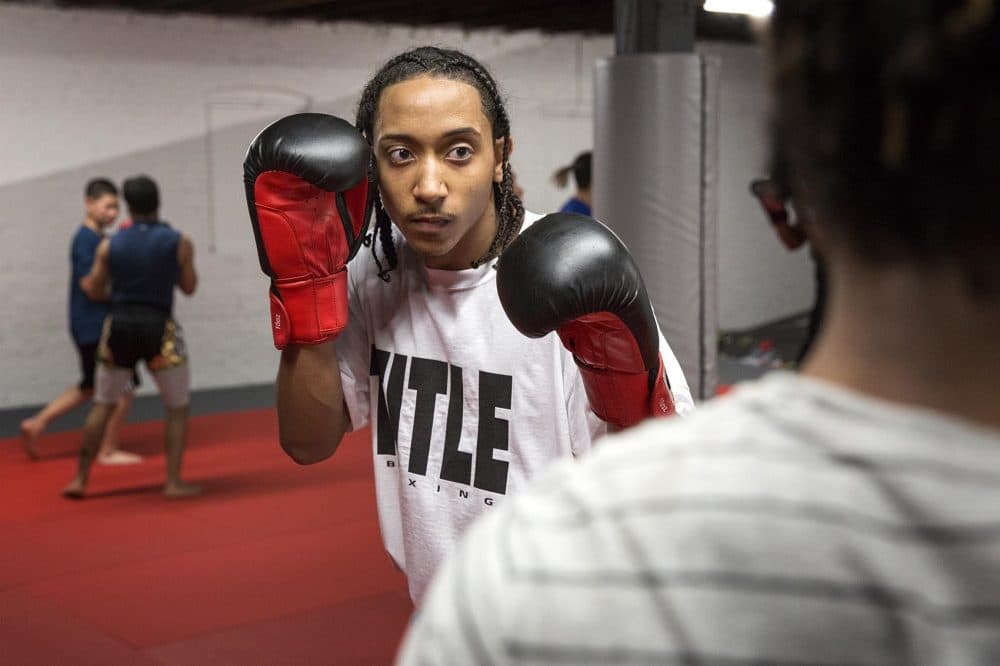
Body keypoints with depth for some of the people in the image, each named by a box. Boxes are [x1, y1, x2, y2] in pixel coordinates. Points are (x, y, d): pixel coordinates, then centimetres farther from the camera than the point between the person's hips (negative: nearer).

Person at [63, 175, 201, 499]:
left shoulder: (109, 246, 1)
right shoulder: (179, 242, -5)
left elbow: (95, 290, 11)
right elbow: (189, 287, 5)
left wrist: (85, 282, 33)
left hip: (120, 326, 3)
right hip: (159, 328, -2)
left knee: (102, 405, 16)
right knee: (177, 408, 11)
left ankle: (80, 479, 19)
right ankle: (174, 482, 5)